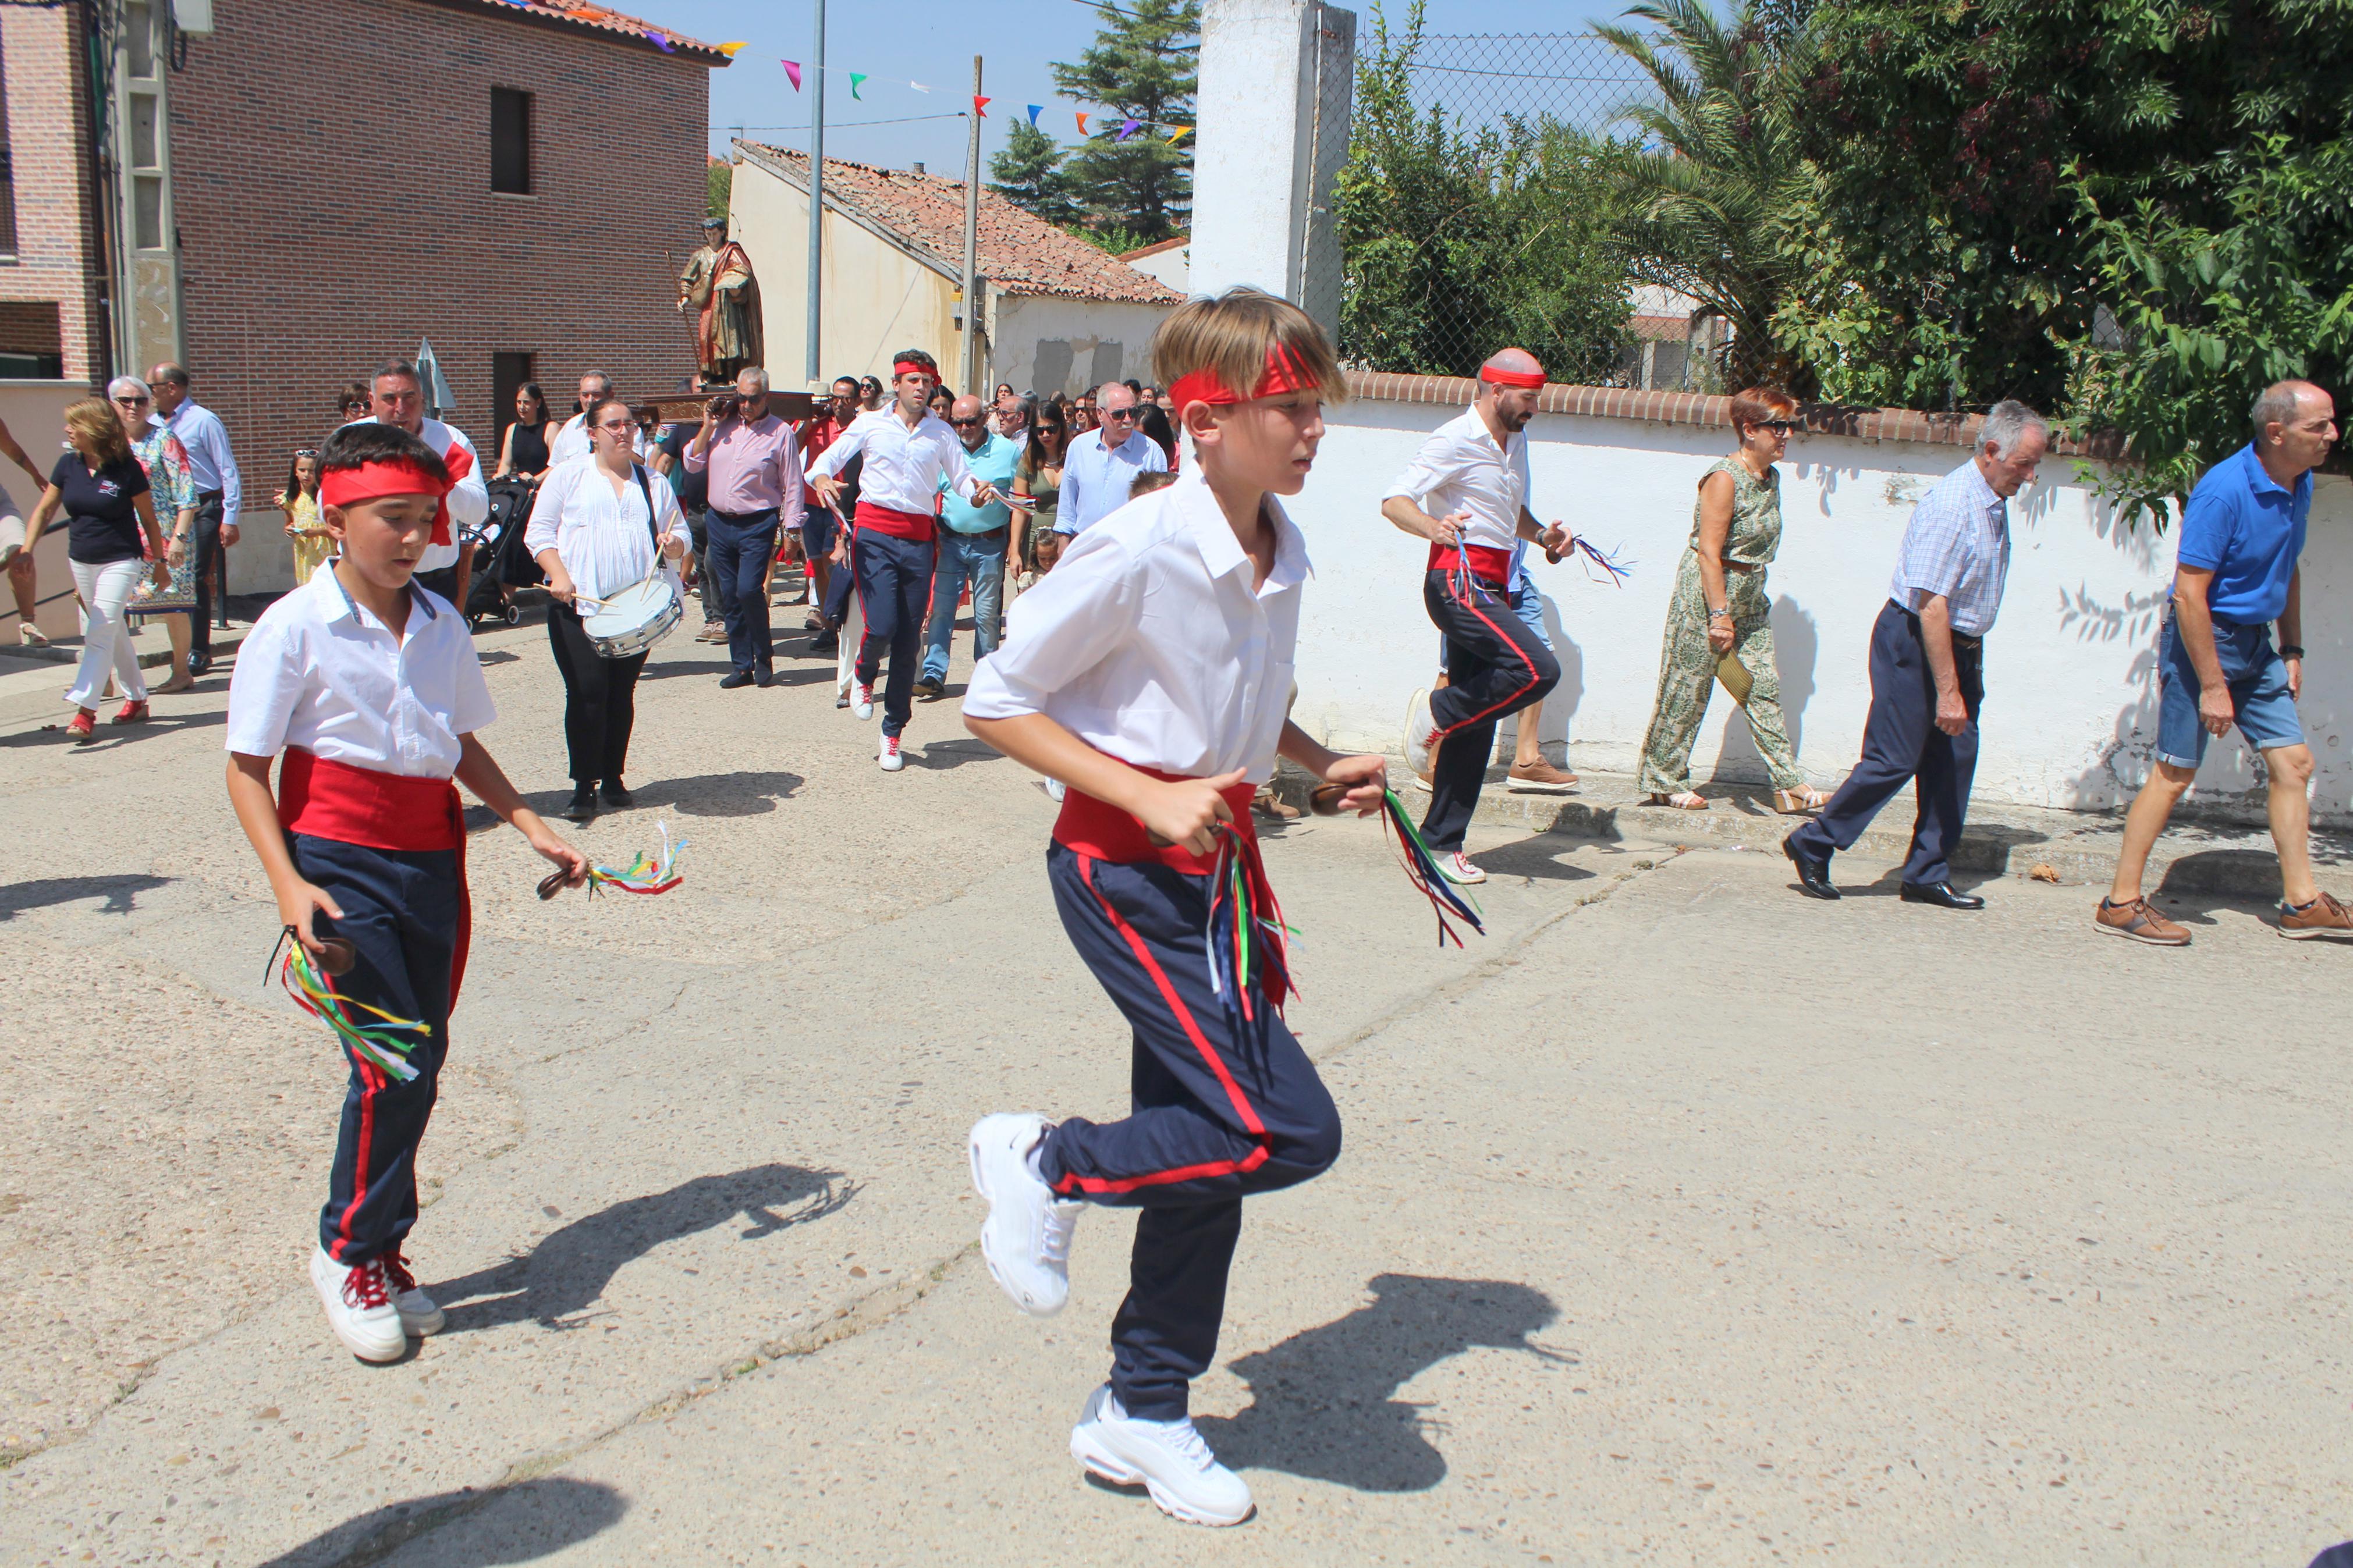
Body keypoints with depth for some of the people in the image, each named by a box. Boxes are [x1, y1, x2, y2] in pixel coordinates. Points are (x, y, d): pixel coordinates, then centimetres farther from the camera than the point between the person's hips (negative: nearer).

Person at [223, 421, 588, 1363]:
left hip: (433, 860, 6)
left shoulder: (442, 626, 7)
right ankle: (347, 1254, 10)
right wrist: (287, 884, -17)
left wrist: (529, 824, 11)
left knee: (421, 1058, 10)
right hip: (340, 866, -6)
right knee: (396, 1061, -11)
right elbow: (247, 768, -7)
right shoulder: (294, 629, -9)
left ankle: (383, 1253, 27)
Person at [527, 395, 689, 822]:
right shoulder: (567, 477, 7)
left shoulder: (653, 484, 16)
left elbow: (680, 533, 16)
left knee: (622, 694, 7)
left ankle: (613, 777, 19)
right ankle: (584, 786, -2)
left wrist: (673, 544, -8)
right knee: (587, 692, -9)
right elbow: (539, 532, 3)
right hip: (578, 605, -3)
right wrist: (559, 576, -12)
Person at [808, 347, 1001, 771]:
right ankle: (864, 677, 20)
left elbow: (962, 477, 9)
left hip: (919, 538, 2)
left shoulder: (942, 434, 11)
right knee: (881, 626, -18)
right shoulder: (870, 424, 6)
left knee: (909, 641, 3)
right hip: (875, 533, -2)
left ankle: (892, 735, 14)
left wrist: (977, 493, -14)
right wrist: (822, 478, -20)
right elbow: (828, 460, 3)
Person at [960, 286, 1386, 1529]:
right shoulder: (1136, 552, -19)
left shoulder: (1283, 555, 5)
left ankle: (1142, 1414, 31)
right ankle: (1047, 1164, 9)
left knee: (1210, 1146, 13)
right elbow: (996, 703, -14)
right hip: (1124, 870, -8)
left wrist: (1320, 764, 6)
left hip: (1214, 866, 8)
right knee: (1288, 1129, -13)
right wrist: (1150, 798, -21)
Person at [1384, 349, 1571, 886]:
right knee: (1538, 669, -25)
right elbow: (1395, 501, -18)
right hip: (1457, 581, -9)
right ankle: (1435, 712, -5)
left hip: (1492, 588, 9)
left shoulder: (1515, 441, 18)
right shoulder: (1456, 440, -8)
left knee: (1476, 722, 5)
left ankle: (1442, 843, 11)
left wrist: (1541, 535, 13)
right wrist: (1434, 528, -38)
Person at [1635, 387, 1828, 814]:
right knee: (1688, 689, 1)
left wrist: (1736, 610, 18)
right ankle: (1664, 782, 14)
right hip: (1706, 592, -8)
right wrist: (1720, 614, -22)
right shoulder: (1724, 478, -16)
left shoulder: (1771, 478, 10)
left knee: (1764, 688, 5)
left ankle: (1790, 786, 6)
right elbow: (1708, 551, -20)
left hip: (1749, 599, 8)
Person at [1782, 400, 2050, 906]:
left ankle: (1928, 875, 12)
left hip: (1960, 643, 9)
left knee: (1954, 760, 6)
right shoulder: (1951, 505, -21)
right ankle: (1812, 845, 7)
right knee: (1894, 760, -7)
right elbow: (1930, 605, -25)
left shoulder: (1995, 503, 9)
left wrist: (1970, 668, 21)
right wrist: (1948, 691, -25)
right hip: (1913, 641, -9)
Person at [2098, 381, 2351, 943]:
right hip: (2203, 639, -8)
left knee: (2292, 761, 6)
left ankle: (2302, 901, 15)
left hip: (2256, 643, 8)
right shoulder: (2224, 491, -21)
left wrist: (2291, 650, 16)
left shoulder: (2300, 485, 5)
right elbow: (2189, 593, -22)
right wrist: (2213, 685, -22)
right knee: (2176, 773, -5)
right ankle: (2121, 902, 4)